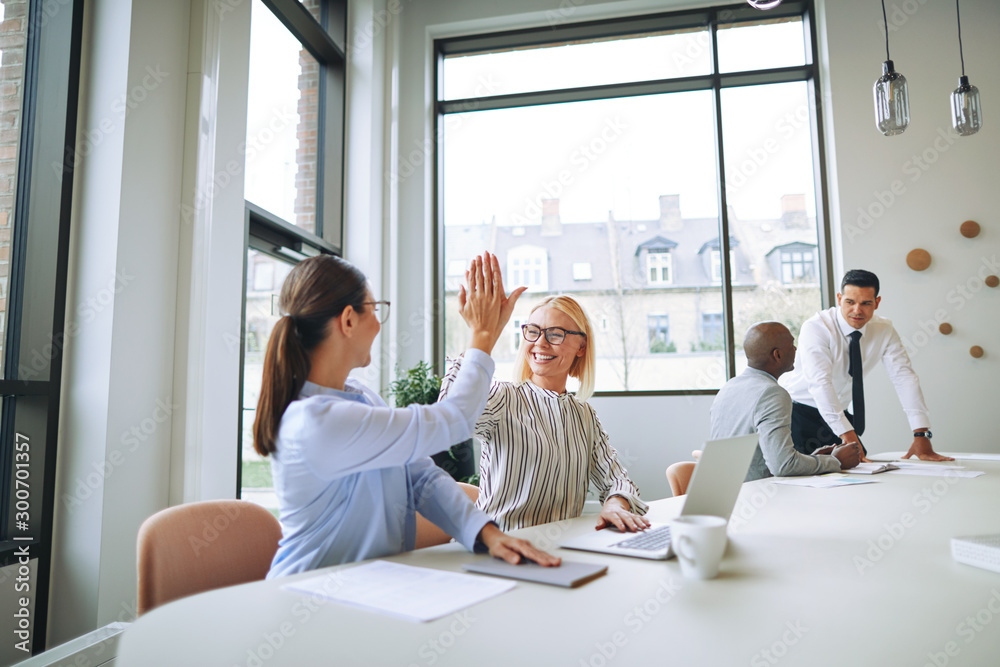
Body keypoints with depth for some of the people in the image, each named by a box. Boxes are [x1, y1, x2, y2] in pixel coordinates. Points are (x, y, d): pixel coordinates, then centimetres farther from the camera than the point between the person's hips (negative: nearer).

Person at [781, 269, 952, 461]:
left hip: (837, 412, 6)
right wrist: (847, 434, -43)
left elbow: (904, 377, -11)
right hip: (797, 411, -6)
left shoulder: (884, 331, -6)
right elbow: (819, 382, -35)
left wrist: (921, 435, -21)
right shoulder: (815, 328, -24)